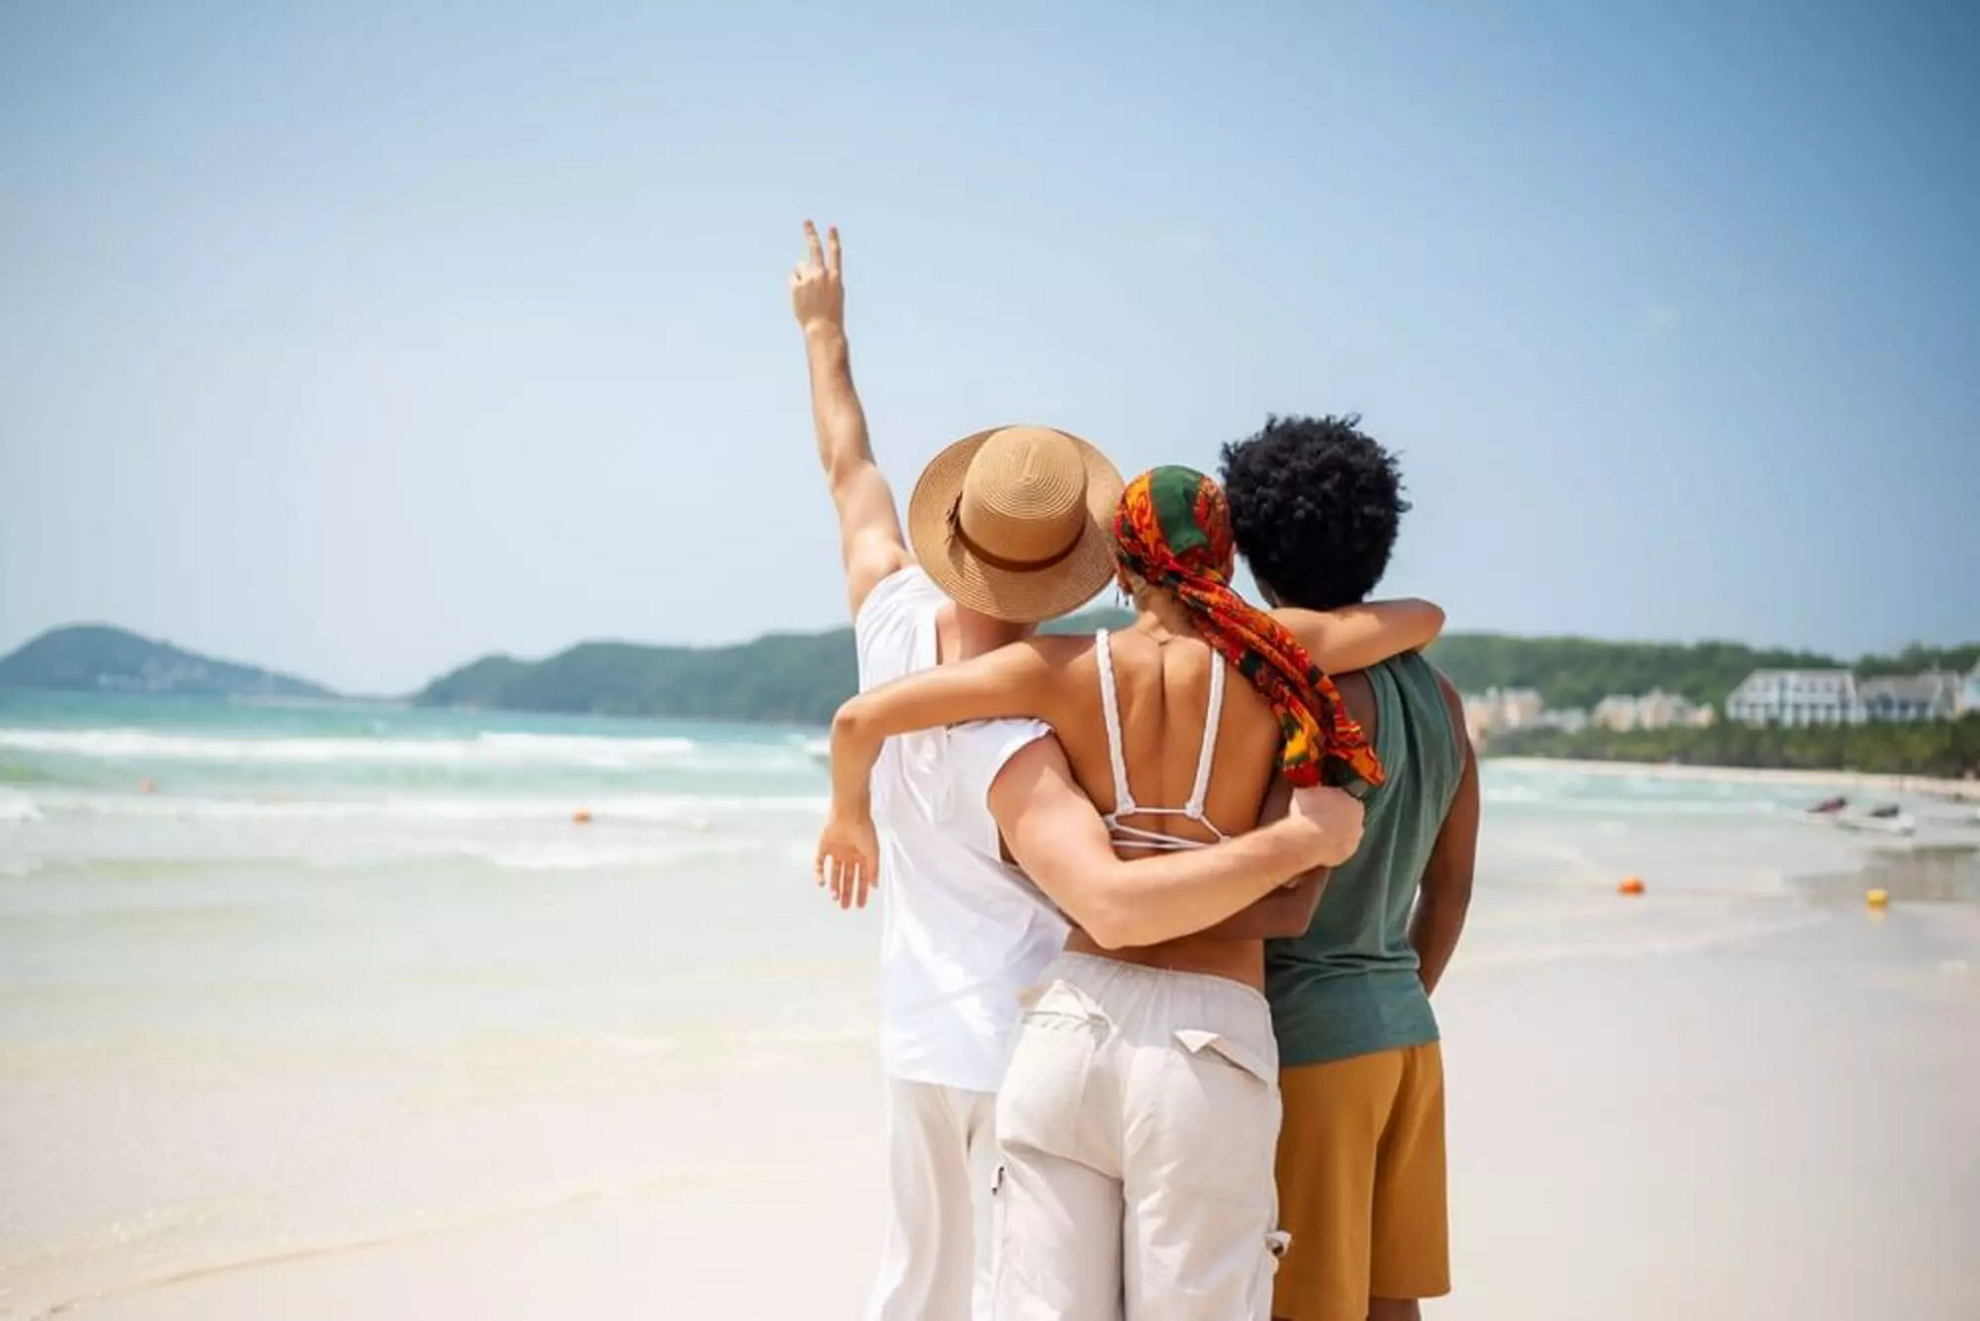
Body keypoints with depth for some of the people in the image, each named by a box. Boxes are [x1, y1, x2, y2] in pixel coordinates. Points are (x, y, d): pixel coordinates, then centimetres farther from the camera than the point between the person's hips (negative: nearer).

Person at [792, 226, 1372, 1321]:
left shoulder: (894, 620, -9)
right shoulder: (1010, 742, -30)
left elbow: (851, 472, 9)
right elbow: (1116, 904, -45)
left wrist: (824, 331, 25)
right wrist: (1301, 839, -37)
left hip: (923, 1036, 8)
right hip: (1026, 1042, -8)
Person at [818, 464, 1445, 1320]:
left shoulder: (1065, 669, 2)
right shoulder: (1266, 656, 0)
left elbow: (860, 718, 3)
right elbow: (1424, 620, 18)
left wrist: (849, 816, 23)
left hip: (1073, 1019, 2)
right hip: (1208, 1037, -1)